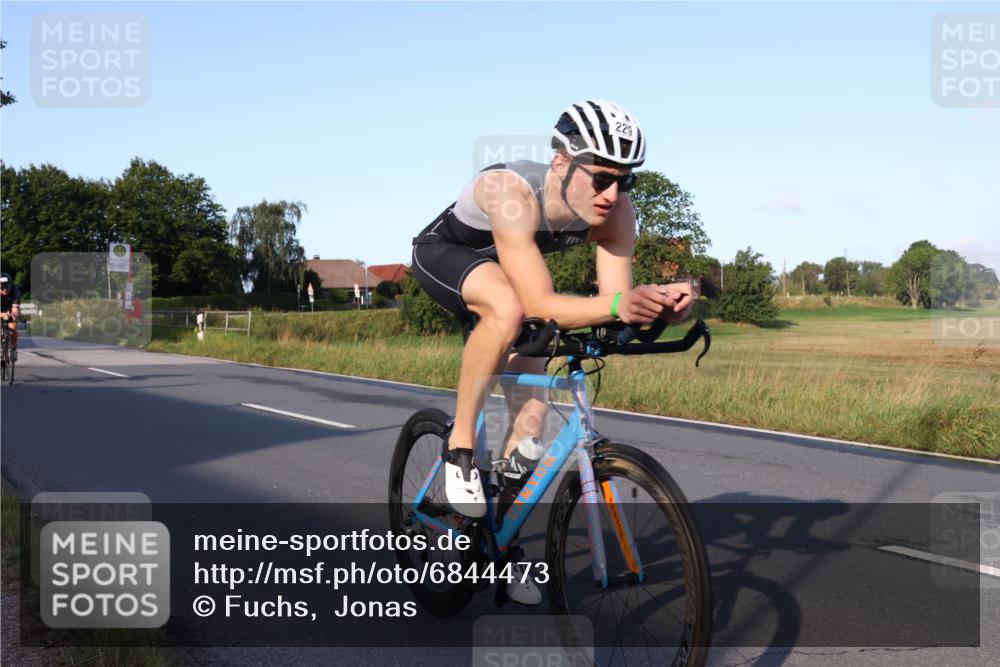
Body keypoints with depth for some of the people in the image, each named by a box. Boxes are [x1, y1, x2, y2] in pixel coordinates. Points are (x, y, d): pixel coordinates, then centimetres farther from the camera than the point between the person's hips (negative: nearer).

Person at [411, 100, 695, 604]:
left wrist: (658, 303, -48)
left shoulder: (616, 213, -25)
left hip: (506, 271, 5)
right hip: (444, 253, -5)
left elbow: (616, 300, -27)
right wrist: (615, 305, -61)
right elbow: (541, 305, -46)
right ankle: (460, 445, -20)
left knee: (531, 409, -4)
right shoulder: (513, 192, -41)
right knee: (508, 309, -39)